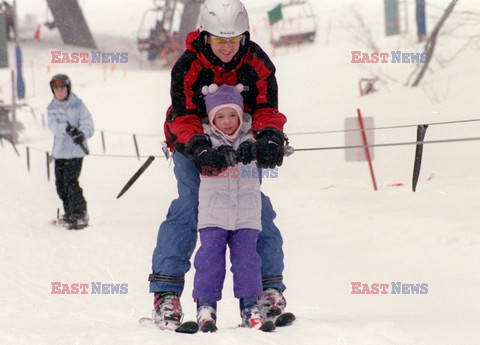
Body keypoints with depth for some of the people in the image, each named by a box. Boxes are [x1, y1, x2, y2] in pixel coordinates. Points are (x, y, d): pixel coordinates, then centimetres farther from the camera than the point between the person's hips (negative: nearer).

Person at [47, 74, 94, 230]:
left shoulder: (78, 105, -4)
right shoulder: (52, 108, 6)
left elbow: (88, 124, -8)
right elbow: (53, 126, -10)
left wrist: (82, 134, -31)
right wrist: (66, 128, -31)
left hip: (75, 150, -5)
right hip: (59, 151, 5)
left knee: (70, 181, -15)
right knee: (60, 183, 8)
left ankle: (80, 215, -10)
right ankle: (69, 213, 25)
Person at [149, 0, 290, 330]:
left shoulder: (257, 63, -15)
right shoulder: (187, 67, -22)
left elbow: (267, 108, -17)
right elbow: (184, 117, -27)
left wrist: (269, 139, -39)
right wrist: (199, 147, -47)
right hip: (192, 145, -3)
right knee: (187, 208, -18)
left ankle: (269, 287, 1)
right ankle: (166, 290, -18)